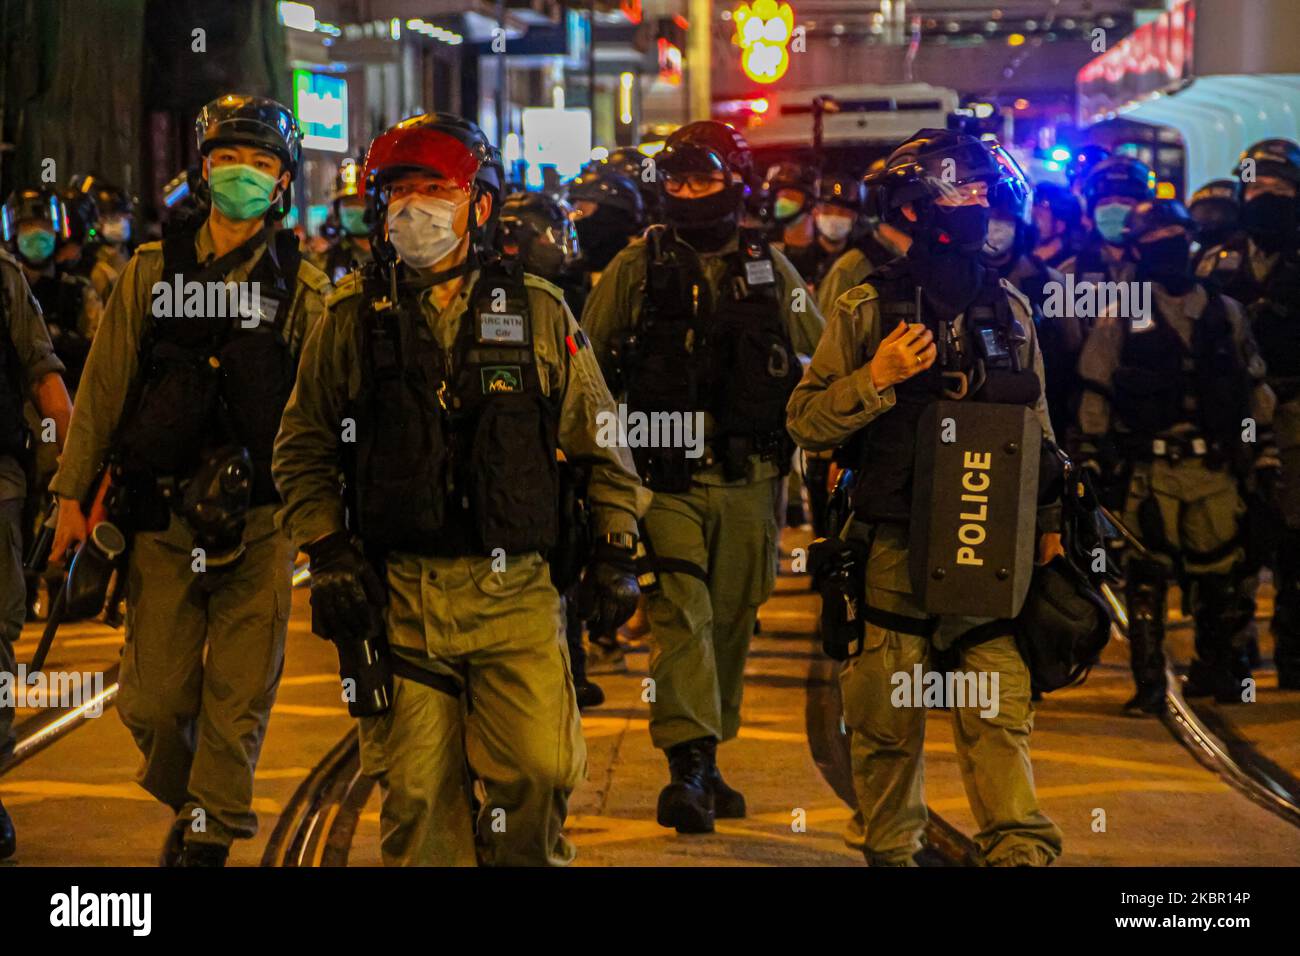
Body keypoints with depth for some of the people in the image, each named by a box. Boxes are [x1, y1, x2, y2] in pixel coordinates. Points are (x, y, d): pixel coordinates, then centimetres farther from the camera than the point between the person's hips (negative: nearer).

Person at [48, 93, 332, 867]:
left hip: (259, 520, -1)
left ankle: (212, 838, 10)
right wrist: (73, 494, 5)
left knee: (238, 696, -1)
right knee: (154, 700, 3)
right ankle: (186, 802, 29)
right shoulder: (151, 273, 8)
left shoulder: (302, 288, 6)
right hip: (162, 514, 1)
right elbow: (104, 386, 8)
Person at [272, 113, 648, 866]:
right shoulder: (353, 318, 6)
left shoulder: (538, 312, 6)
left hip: (515, 590, 0)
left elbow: (601, 440, 12)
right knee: (415, 790, 1)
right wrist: (329, 552, 2)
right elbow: (303, 448, 12)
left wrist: (615, 552, 6)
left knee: (541, 772, -7)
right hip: (397, 595, 0)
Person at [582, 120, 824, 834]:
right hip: (666, 474, -3)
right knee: (681, 611, -15)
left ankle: (706, 762, 21)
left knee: (729, 621, 9)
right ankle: (687, 765, -21)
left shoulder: (769, 268, 10)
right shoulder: (638, 267, 4)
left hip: (749, 478, 3)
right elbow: (585, 362, 9)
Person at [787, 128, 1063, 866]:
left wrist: (1048, 520, 18)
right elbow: (805, 420, -2)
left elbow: (1037, 424, 20)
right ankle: (892, 848, 17)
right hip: (897, 546, -2)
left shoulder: (1008, 308, 12)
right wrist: (875, 380, -16)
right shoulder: (867, 309, 0)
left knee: (1000, 707, -4)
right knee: (891, 718, 4)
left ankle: (1021, 851, -2)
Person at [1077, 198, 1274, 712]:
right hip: (1153, 470, -3)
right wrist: (1091, 461, -2)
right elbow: (1095, 394, 3)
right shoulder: (1120, 318, 2)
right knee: (1146, 576, -7)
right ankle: (1149, 685, -2)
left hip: (1217, 469, 3)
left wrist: (1265, 451, 13)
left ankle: (1217, 668, 27)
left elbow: (1255, 386, 17)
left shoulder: (1226, 313, 11)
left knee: (1219, 574, 9)